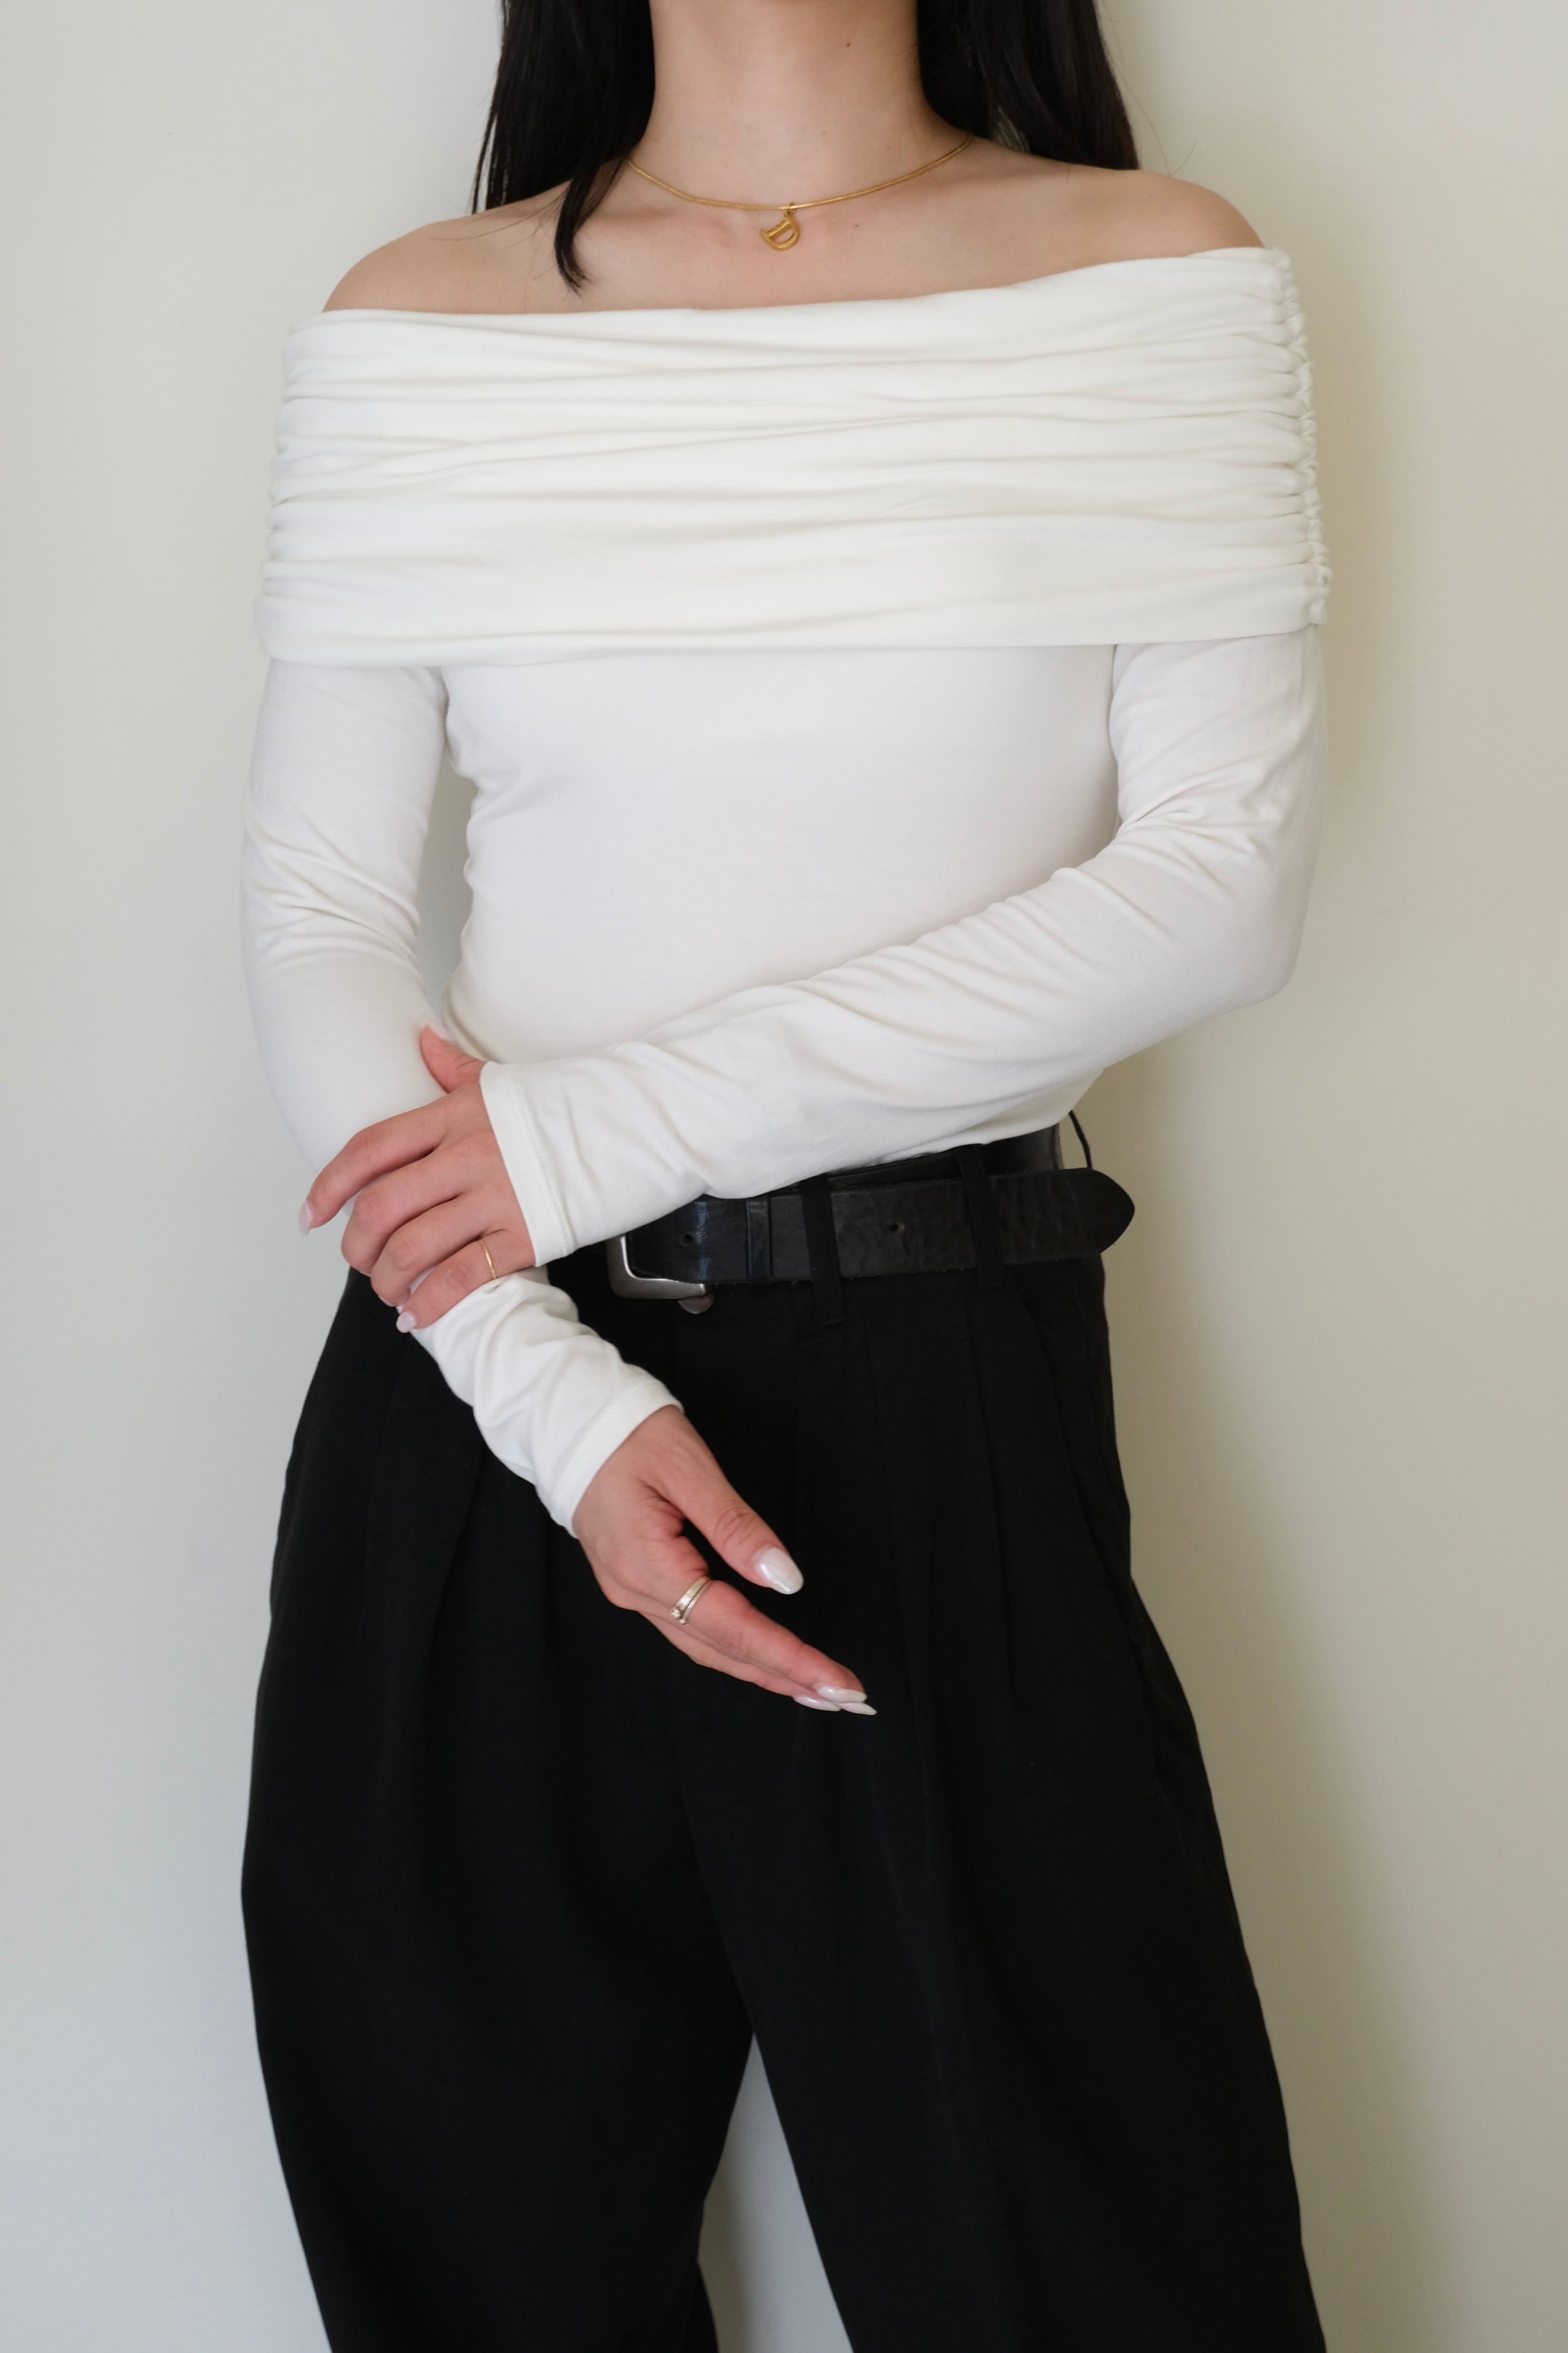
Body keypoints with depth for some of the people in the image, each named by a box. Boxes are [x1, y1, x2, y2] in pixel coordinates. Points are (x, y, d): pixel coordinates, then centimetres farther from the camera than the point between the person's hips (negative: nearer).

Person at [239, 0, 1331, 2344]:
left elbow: (1219, 886, -9)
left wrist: (610, 1128, -12)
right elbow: (315, 913, 2)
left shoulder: (1169, 284, -1)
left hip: (947, 1391, -1)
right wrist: (554, 1395, -13)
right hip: (484, 1378, 2)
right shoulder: (416, 326, 3)